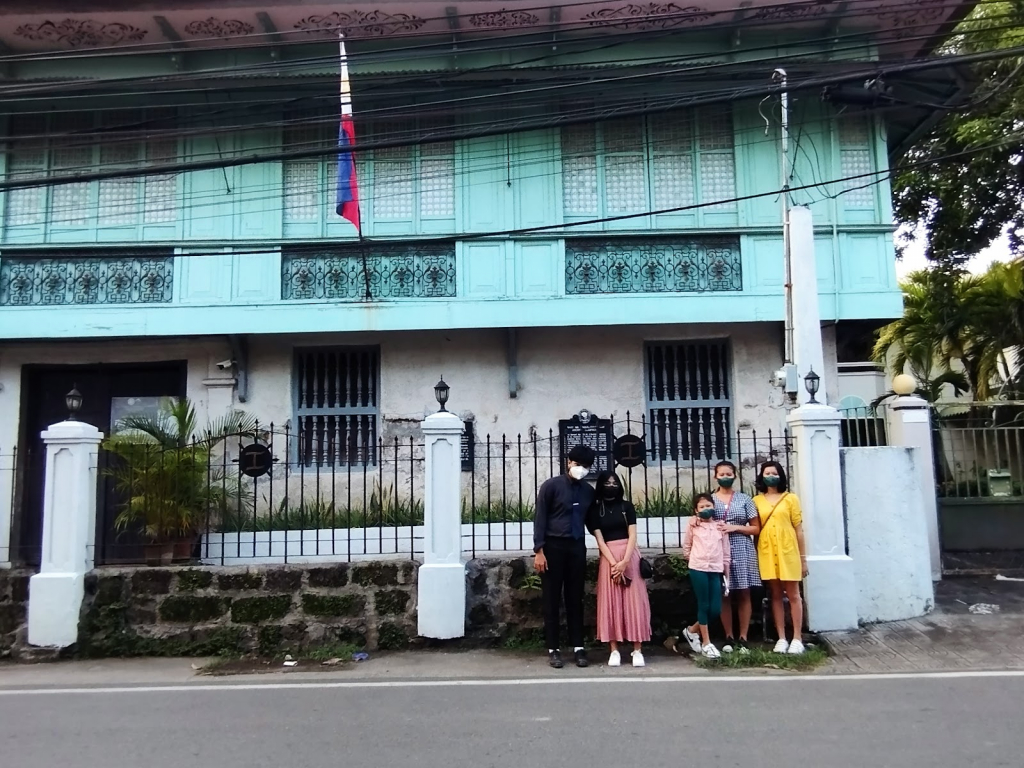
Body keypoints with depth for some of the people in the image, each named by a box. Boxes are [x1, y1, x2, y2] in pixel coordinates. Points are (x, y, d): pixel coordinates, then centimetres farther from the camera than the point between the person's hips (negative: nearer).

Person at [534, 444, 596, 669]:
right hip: (553, 546, -4)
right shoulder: (551, 486, -6)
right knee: (552, 599, 3)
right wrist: (539, 551, -13)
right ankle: (553, 649, 10)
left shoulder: (588, 491, 7)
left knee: (575, 599, 8)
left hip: (577, 547, 4)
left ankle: (578, 647, 14)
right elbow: (540, 519, -7)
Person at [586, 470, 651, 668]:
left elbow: (632, 536, -1)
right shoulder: (595, 510, 3)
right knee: (611, 603, 0)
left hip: (630, 557, 1)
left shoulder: (627, 506, 6)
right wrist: (614, 563, -13)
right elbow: (599, 540, -3)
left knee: (634, 601, -1)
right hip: (608, 559, -1)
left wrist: (624, 562, -13)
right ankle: (614, 650, 5)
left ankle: (637, 650, 4)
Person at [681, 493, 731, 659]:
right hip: (698, 569, -2)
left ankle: (692, 630, 22)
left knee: (715, 609, -1)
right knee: (704, 606, 0)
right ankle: (706, 643, 11)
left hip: (716, 570, 2)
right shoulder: (693, 525, 2)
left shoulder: (721, 526, 6)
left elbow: (726, 552, 9)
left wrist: (726, 574, 9)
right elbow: (686, 547, 11)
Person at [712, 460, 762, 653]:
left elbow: (756, 528, 4)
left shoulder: (745, 499, 5)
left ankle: (743, 638, 7)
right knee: (724, 595, 2)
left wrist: (735, 528, -10)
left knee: (743, 594, 0)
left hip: (741, 550, 0)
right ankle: (729, 637, 10)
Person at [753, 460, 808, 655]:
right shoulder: (756, 500, 7)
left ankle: (797, 639, 11)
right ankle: (781, 638, 14)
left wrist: (803, 557, 0)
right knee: (775, 595, 8)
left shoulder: (790, 498, 1)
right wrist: (756, 555, 2)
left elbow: (799, 529, 2)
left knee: (793, 595, 3)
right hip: (767, 552, 2)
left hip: (788, 551, -2)